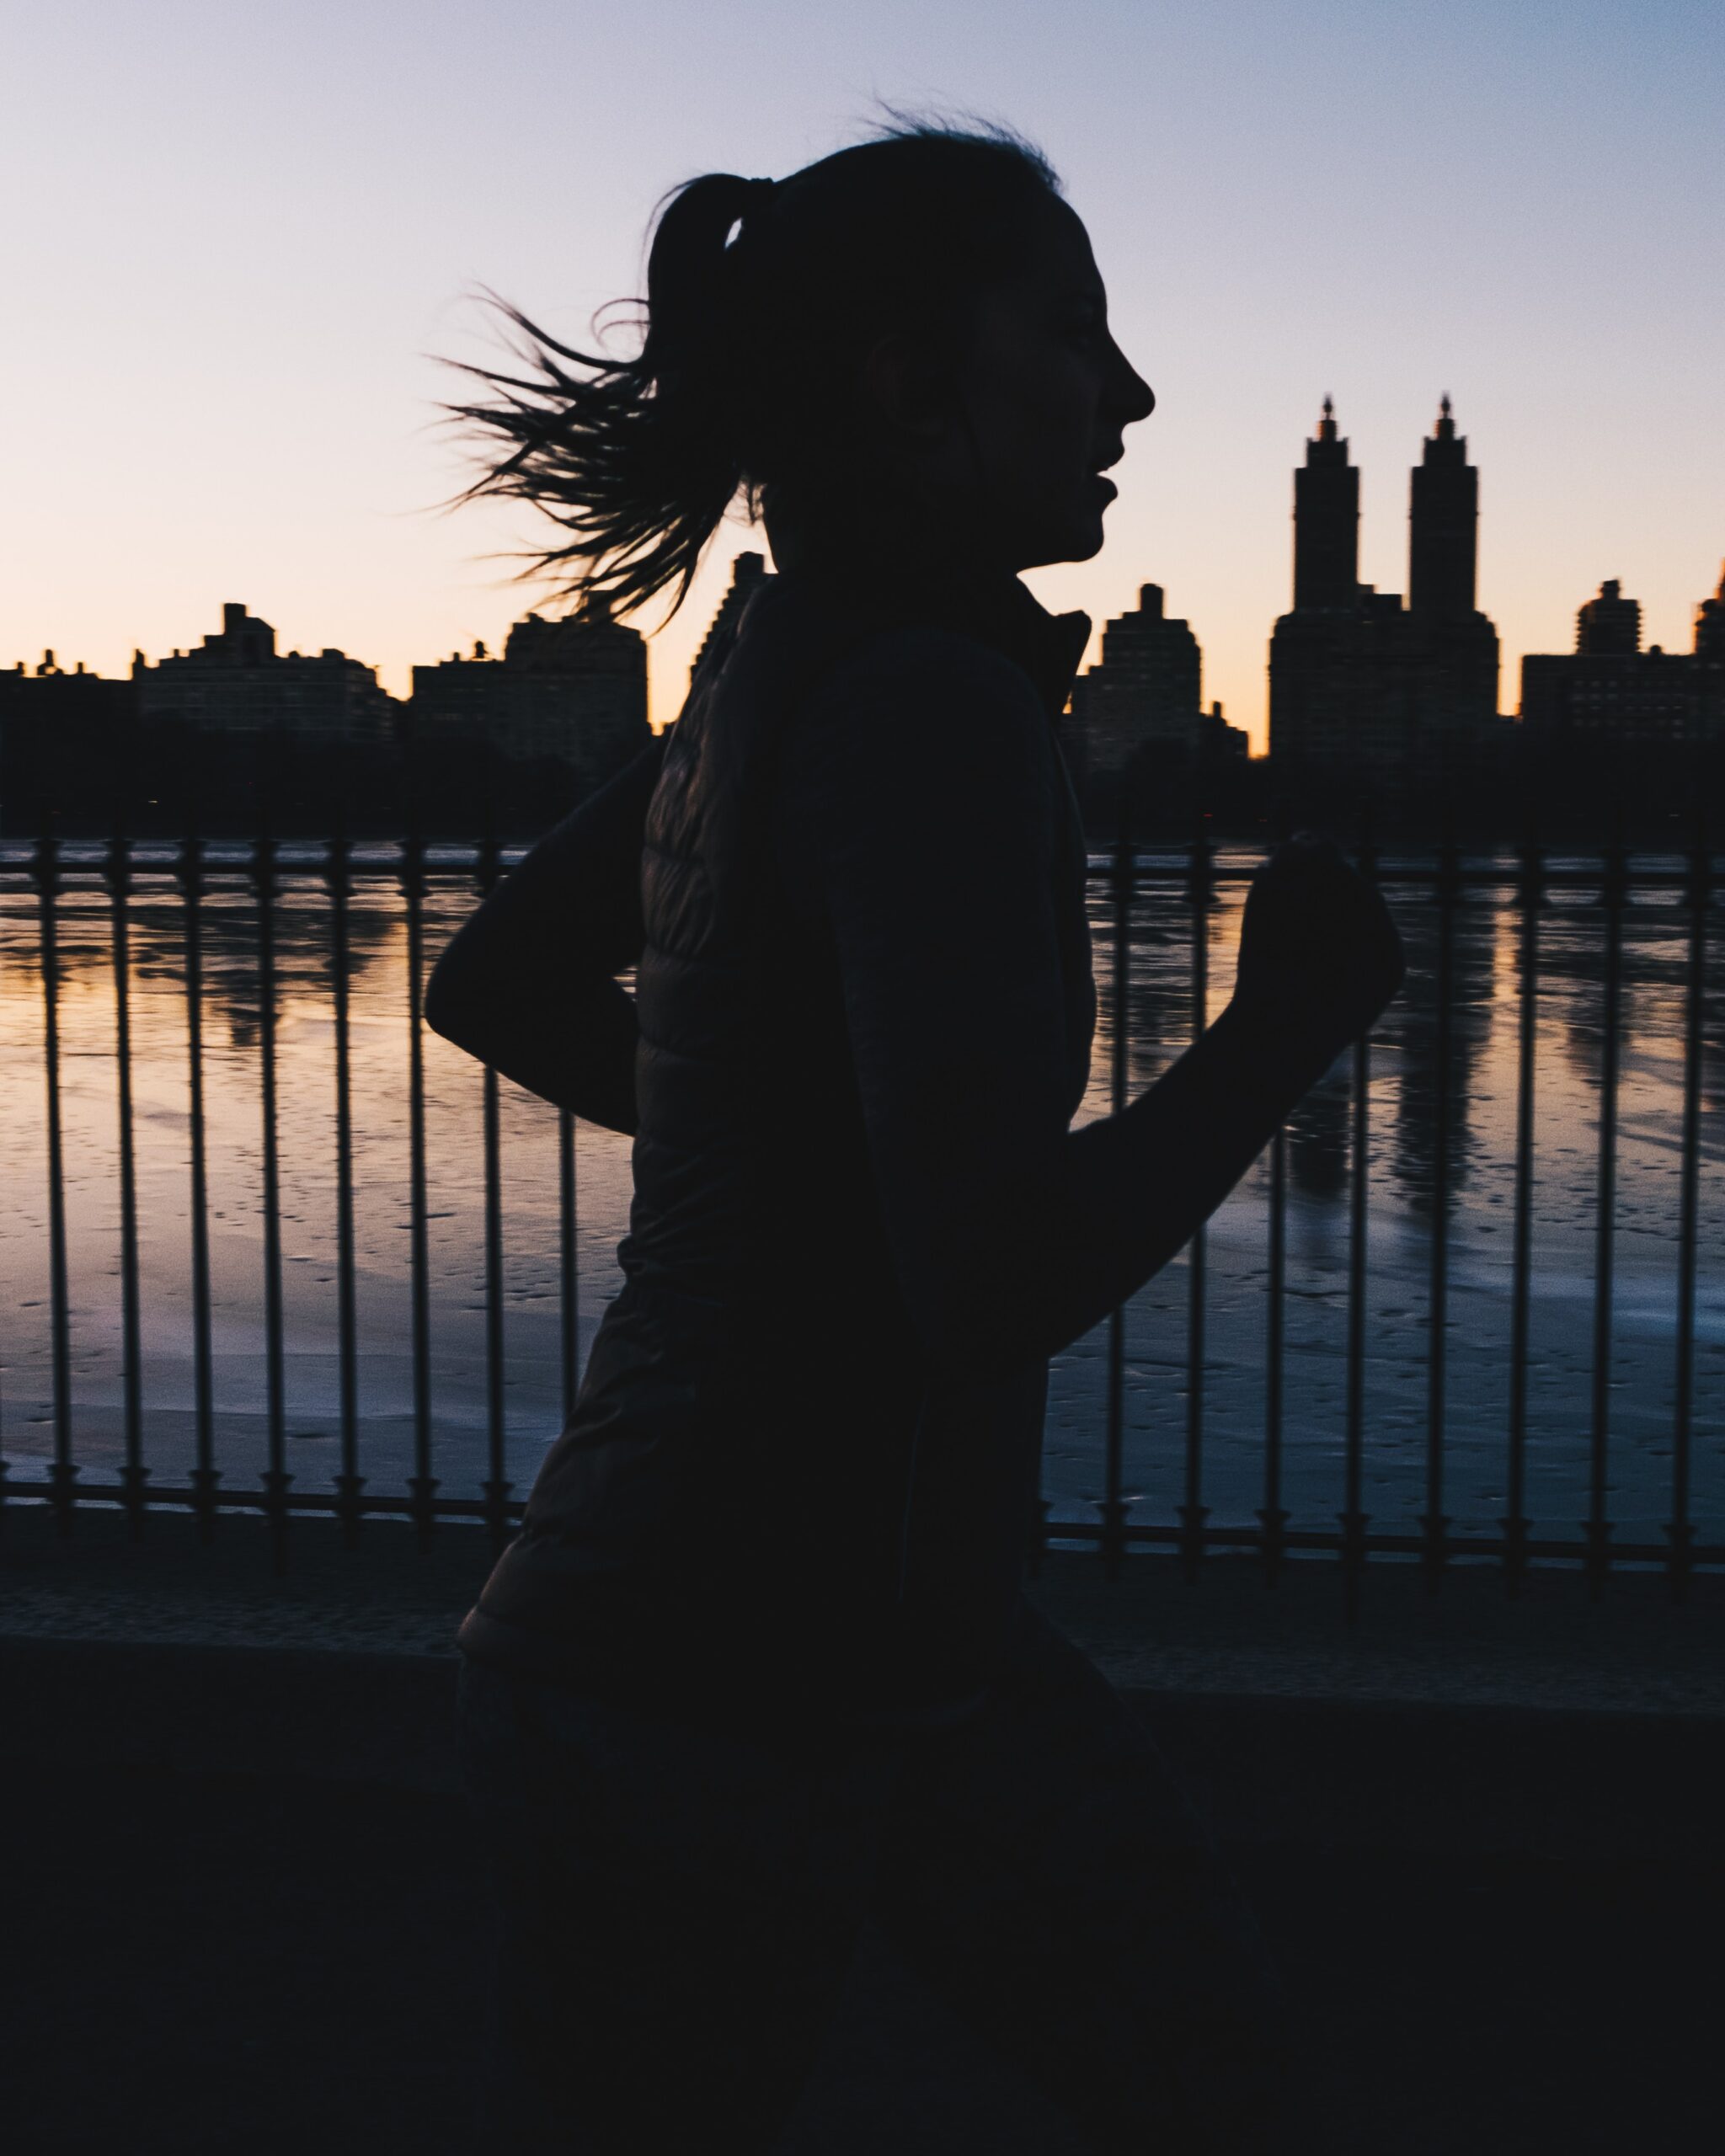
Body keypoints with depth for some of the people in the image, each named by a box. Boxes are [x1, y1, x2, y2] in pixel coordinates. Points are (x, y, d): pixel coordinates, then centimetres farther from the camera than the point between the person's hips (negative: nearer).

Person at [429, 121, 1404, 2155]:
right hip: (700, 1700, -9)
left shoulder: (770, 674, 5)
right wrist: (1285, 1022, -17)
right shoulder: (928, 708, -23)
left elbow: (492, 983, 18)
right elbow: (1003, 1282, -32)